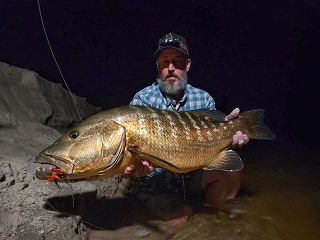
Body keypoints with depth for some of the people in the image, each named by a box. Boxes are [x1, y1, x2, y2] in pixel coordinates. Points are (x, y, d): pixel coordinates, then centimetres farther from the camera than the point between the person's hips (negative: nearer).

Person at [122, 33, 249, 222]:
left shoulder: (204, 99, -3)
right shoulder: (142, 99, -13)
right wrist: (134, 167, -41)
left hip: (190, 176, 4)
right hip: (153, 183, -4)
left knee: (232, 169, -14)